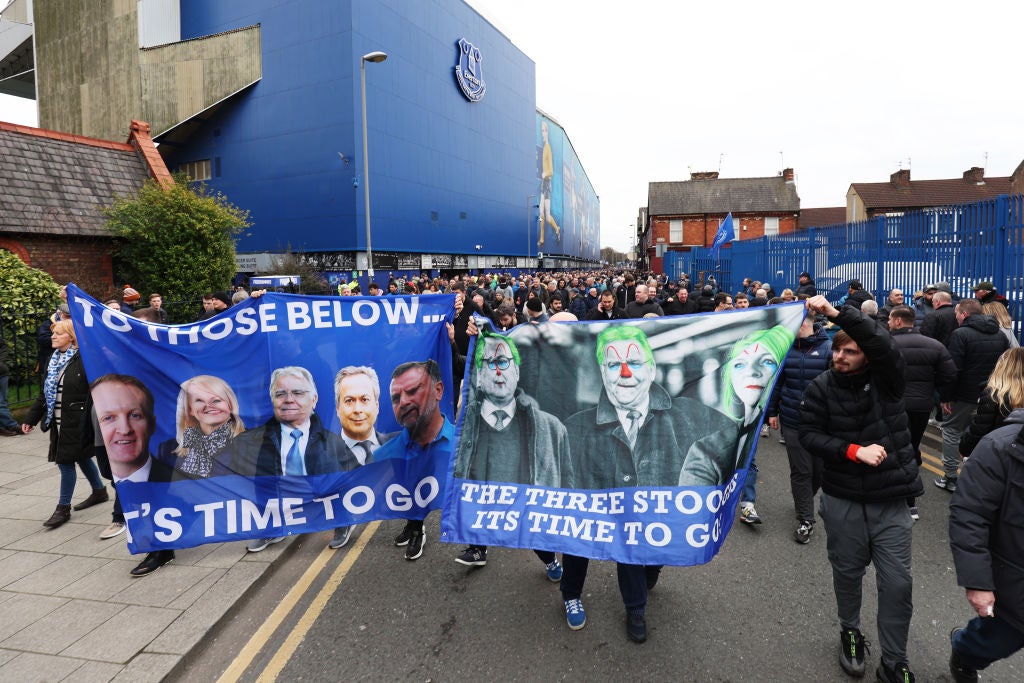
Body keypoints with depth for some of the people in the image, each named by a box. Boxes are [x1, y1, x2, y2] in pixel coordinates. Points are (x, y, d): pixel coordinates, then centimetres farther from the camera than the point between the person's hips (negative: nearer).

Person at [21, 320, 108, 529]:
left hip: (76, 422, -7)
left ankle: (63, 508, 10)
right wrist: (31, 418, 14)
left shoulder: (83, 359, -14)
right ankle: (100, 492, 34)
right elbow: (45, 393, 15)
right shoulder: (54, 359, 10)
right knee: (81, 456, 17)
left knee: (66, 461, -2)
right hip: (59, 421, 8)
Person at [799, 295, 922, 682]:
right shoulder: (821, 387, -6)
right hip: (842, 499, 1)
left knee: (897, 582, 4)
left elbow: (882, 343, -29)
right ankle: (850, 632, 41)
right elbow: (809, 435, -8)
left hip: (891, 501, -1)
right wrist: (855, 451, -20)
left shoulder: (888, 379, -9)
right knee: (847, 572, 16)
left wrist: (837, 313, -39)